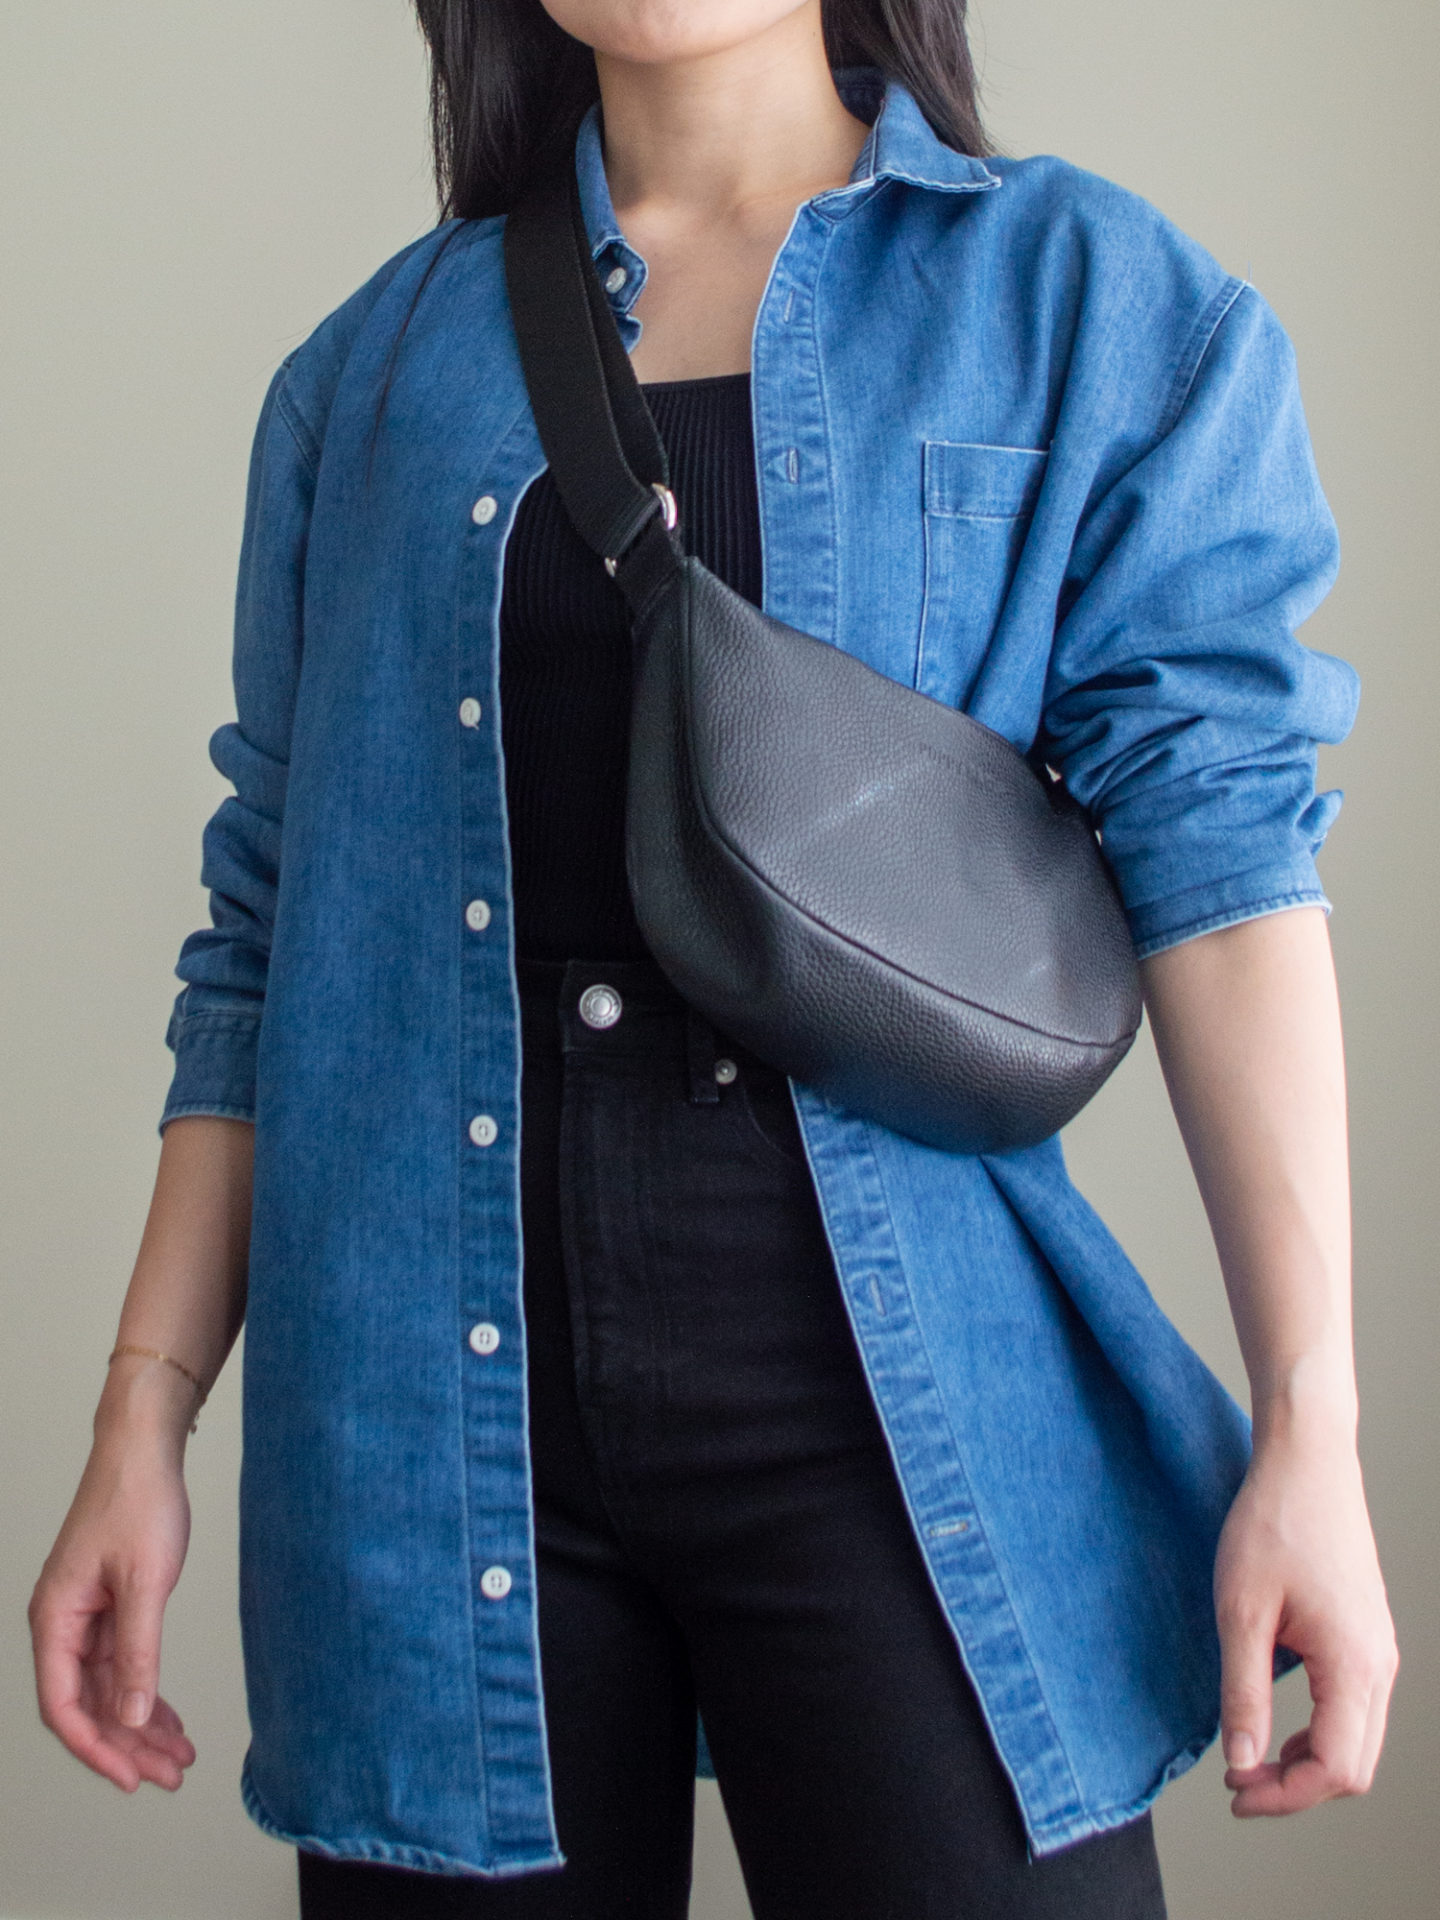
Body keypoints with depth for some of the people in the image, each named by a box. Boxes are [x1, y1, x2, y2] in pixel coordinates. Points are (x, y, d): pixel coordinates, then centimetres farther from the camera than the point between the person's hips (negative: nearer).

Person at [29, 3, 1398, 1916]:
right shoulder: (371, 370, 11)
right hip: (434, 1429, 2)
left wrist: (1310, 1419, -12)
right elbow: (271, 931, 11)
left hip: (897, 1398, -2)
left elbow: (1217, 842, -5)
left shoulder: (1094, 299, 5)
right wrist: (145, 1415, 6)